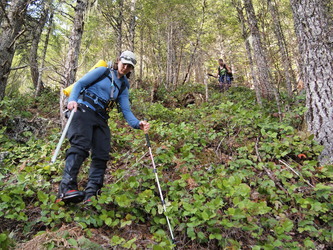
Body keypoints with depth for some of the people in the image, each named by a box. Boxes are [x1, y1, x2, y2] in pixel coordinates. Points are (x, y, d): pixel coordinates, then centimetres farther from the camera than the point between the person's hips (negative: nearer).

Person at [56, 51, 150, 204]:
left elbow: (126, 111, 10)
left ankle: (90, 195, 0)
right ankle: (66, 188, -32)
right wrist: (72, 99, -18)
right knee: (80, 146, -25)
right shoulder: (103, 71, 9)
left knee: (102, 155, -4)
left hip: (101, 119, 6)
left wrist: (138, 124, -9)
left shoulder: (123, 87, 21)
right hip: (84, 111, -6)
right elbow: (80, 83, 1)